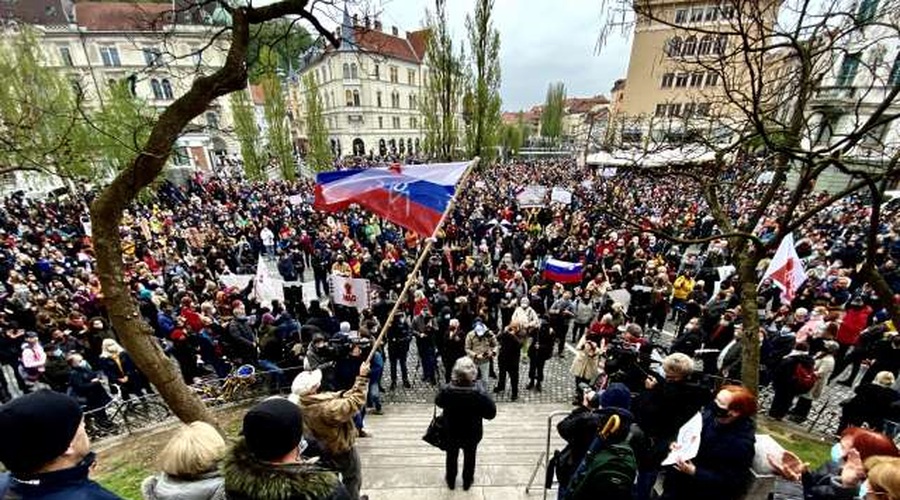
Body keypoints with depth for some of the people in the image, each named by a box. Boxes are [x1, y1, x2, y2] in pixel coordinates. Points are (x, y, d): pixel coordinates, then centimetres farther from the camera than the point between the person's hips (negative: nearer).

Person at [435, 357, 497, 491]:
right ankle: (467, 482, 49)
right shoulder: (480, 393, -33)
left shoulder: (446, 390, -29)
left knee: (452, 456, 28)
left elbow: (438, 402, -7)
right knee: (469, 457, 28)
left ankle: (451, 481, 50)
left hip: (451, 432, 1)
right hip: (472, 433, -1)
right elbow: (491, 413, -19)